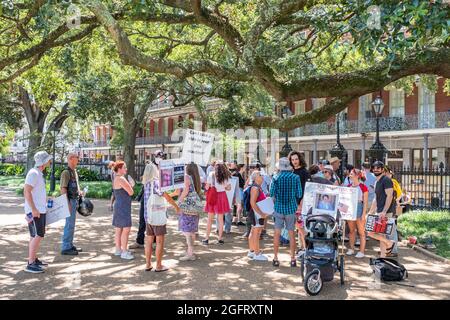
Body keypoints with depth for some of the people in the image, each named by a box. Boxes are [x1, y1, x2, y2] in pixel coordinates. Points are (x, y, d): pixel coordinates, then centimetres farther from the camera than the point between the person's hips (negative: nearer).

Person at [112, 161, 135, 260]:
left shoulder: (116, 179, 15)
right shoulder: (121, 179, -17)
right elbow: (131, 192, -16)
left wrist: (130, 185, 10)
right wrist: (131, 185, 2)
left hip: (119, 207, 11)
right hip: (123, 207, -11)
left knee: (119, 229, 13)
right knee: (126, 229, -10)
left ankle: (118, 250, 20)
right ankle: (124, 252, -8)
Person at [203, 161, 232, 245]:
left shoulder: (211, 174, -6)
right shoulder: (226, 176, 3)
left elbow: (207, 187, -7)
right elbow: (229, 188, 7)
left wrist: (208, 186, 14)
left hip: (213, 196, -2)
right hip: (222, 196, 2)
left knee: (210, 219, 7)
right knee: (221, 219, 11)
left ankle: (207, 238, 10)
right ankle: (220, 239, 13)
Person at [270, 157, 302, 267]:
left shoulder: (276, 178, -6)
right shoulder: (295, 177, -5)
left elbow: (272, 193, -5)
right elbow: (299, 194, -3)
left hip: (279, 208, 0)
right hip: (291, 208, 1)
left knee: (277, 233, 7)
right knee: (291, 233, 9)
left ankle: (275, 258, 11)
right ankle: (293, 259, 13)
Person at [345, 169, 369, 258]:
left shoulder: (363, 187, -8)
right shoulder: (348, 186, 8)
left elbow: (365, 202, -8)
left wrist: (364, 214, -13)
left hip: (359, 209, -6)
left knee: (361, 232, 1)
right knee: (351, 230, 13)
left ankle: (362, 251, 6)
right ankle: (351, 249, 23)